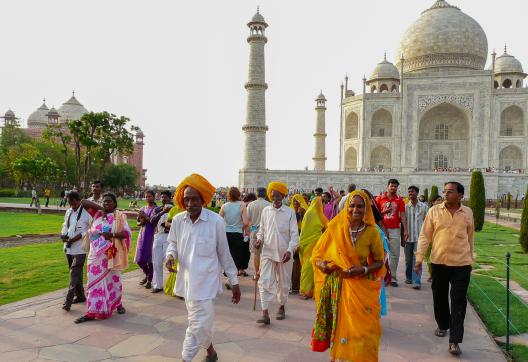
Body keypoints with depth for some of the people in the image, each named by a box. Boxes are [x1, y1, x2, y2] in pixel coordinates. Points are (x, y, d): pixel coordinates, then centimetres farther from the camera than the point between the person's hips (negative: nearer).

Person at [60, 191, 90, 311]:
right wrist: (63, 234, -1)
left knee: (74, 273, -9)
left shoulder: (86, 213, -12)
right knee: (75, 272, 16)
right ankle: (80, 296, 28)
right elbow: (65, 225, 21)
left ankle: (68, 301, -7)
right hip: (69, 247, 7)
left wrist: (74, 239, -18)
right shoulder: (68, 212, 10)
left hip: (80, 248, -7)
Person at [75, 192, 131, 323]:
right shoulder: (97, 214, 6)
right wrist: (101, 208, -4)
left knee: (113, 279, 11)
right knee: (94, 280, 2)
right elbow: (84, 202, 2)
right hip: (96, 253, 3)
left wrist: (112, 235, -22)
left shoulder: (119, 216, -2)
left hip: (111, 254, -2)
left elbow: (127, 233, -10)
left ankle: (118, 304, 31)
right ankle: (92, 312, 5)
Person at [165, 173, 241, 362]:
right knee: (202, 322, 18)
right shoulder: (178, 220, -4)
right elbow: (173, 243, 13)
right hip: (187, 280, 4)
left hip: (205, 281, -4)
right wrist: (170, 255, -11)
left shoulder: (216, 221, -14)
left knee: (199, 323, -3)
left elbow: (224, 254, -5)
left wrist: (234, 282, -1)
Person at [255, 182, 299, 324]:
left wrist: (290, 250, -17)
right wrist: (259, 239, -7)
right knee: (265, 282, -9)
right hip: (268, 251, 1)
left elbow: (294, 234, -5)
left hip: (284, 253, -1)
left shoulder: (289, 213, -5)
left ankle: (281, 307, 35)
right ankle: (265, 313, -6)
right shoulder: (265, 211, 2)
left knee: (284, 283, 14)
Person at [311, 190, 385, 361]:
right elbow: (318, 253, 4)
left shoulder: (372, 232, -7)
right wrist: (322, 264, -17)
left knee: (362, 329, 3)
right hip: (339, 286, 1)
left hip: (362, 288, 0)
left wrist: (363, 269, -16)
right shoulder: (335, 227, -5)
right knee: (342, 326, 8)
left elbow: (379, 262, 2)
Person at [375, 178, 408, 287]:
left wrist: (405, 230, -3)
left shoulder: (400, 200, 6)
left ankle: (393, 277, 10)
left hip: (395, 230, 1)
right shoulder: (379, 198, 5)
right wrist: (384, 212, -9)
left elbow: (402, 216, 4)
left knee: (395, 255, 2)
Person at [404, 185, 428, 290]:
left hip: (419, 237, -2)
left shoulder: (424, 207, 2)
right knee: (408, 260, 10)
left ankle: (417, 281, -9)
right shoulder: (405, 207, 4)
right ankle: (408, 278, 25)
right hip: (408, 237, 2)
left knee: (417, 259, -9)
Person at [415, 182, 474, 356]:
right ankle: (442, 325, 38)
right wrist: (419, 258, -6)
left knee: (458, 302, 0)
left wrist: (470, 260, 18)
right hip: (439, 262, 1)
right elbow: (425, 236, -2)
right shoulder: (434, 211, -3)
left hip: (461, 264, 0)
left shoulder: (468, 213, 1)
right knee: (439, 297, 15)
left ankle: (454, 340, 5)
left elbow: (470, 238, 12)